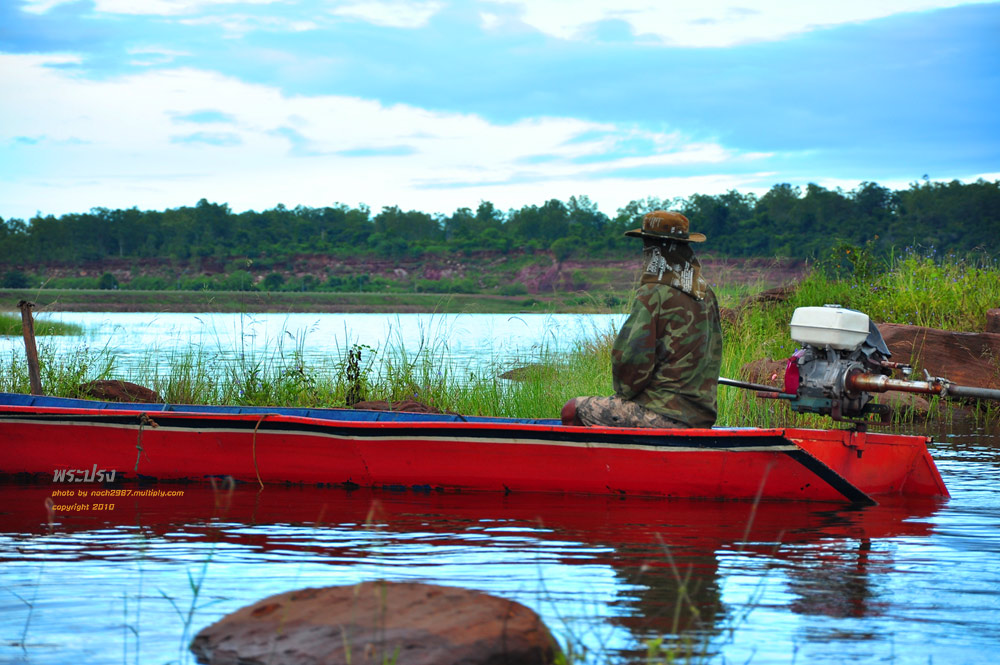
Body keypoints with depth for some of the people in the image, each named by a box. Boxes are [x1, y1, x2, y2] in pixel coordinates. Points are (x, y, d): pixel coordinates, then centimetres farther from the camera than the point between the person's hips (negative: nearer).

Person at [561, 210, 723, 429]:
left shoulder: (653, 294, -14)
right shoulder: (707, 294, 9)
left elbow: (631, 357, -19)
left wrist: (624, 391, 2)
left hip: (665, 416, -8)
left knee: (573, 410, 1)